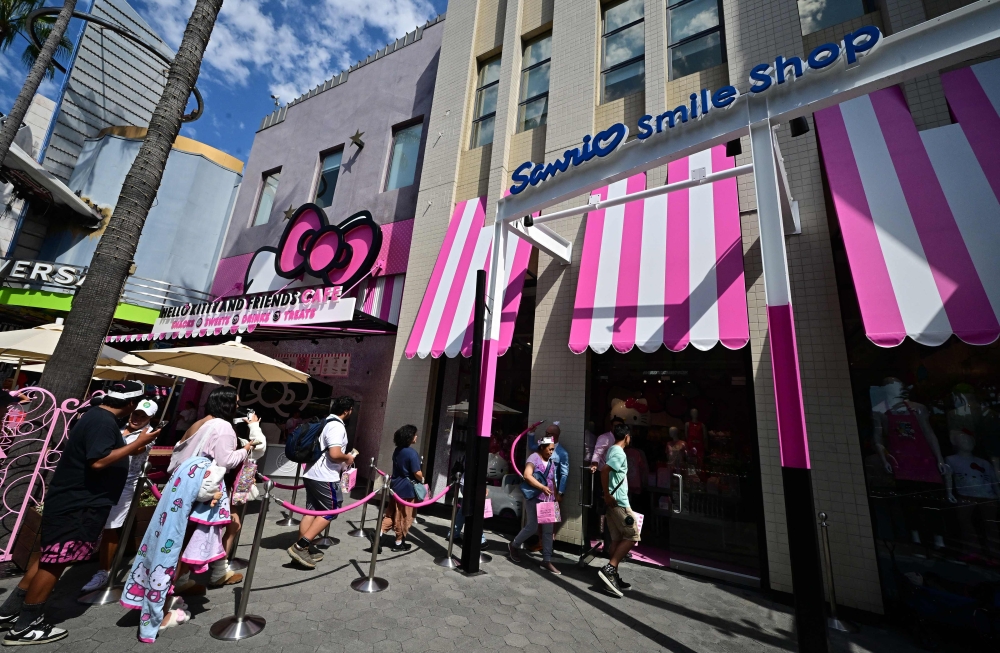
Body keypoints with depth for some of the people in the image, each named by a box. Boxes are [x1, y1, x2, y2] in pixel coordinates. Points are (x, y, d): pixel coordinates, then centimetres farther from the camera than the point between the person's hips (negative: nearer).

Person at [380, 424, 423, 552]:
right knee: (404, 517, 8)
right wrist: (422, 480, -1)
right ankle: (399, 543, 20)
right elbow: (417, 473, -22)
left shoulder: (397, 450, 5)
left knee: (390, 514, 17)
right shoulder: (412, 453, -21)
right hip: (407, 489, -7)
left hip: (395, 486, 7)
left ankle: (379, 535, 12)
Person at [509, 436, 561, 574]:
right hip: (534, 498, -7)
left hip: (548, 500, 7)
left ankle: (547, 561, 15)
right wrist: (542, 487, -27)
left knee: (548, 530, 6)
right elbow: (527, 475, -21)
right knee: (532, 527, -4)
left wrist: (555, 497, 14)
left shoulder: (551, 462, 14)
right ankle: (514, 545, 21)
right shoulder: (534, 457, -9)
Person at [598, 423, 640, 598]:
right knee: (632, 536, -2)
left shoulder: (612, 450, 13)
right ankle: (609, 569, -4)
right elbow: (604, 471, -29)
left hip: (614, 501, 9)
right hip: (618, 501, -9)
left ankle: (613, 577, 18)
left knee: (617, 539, 12)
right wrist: (607, 495, -22)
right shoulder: (619, 453, -17)